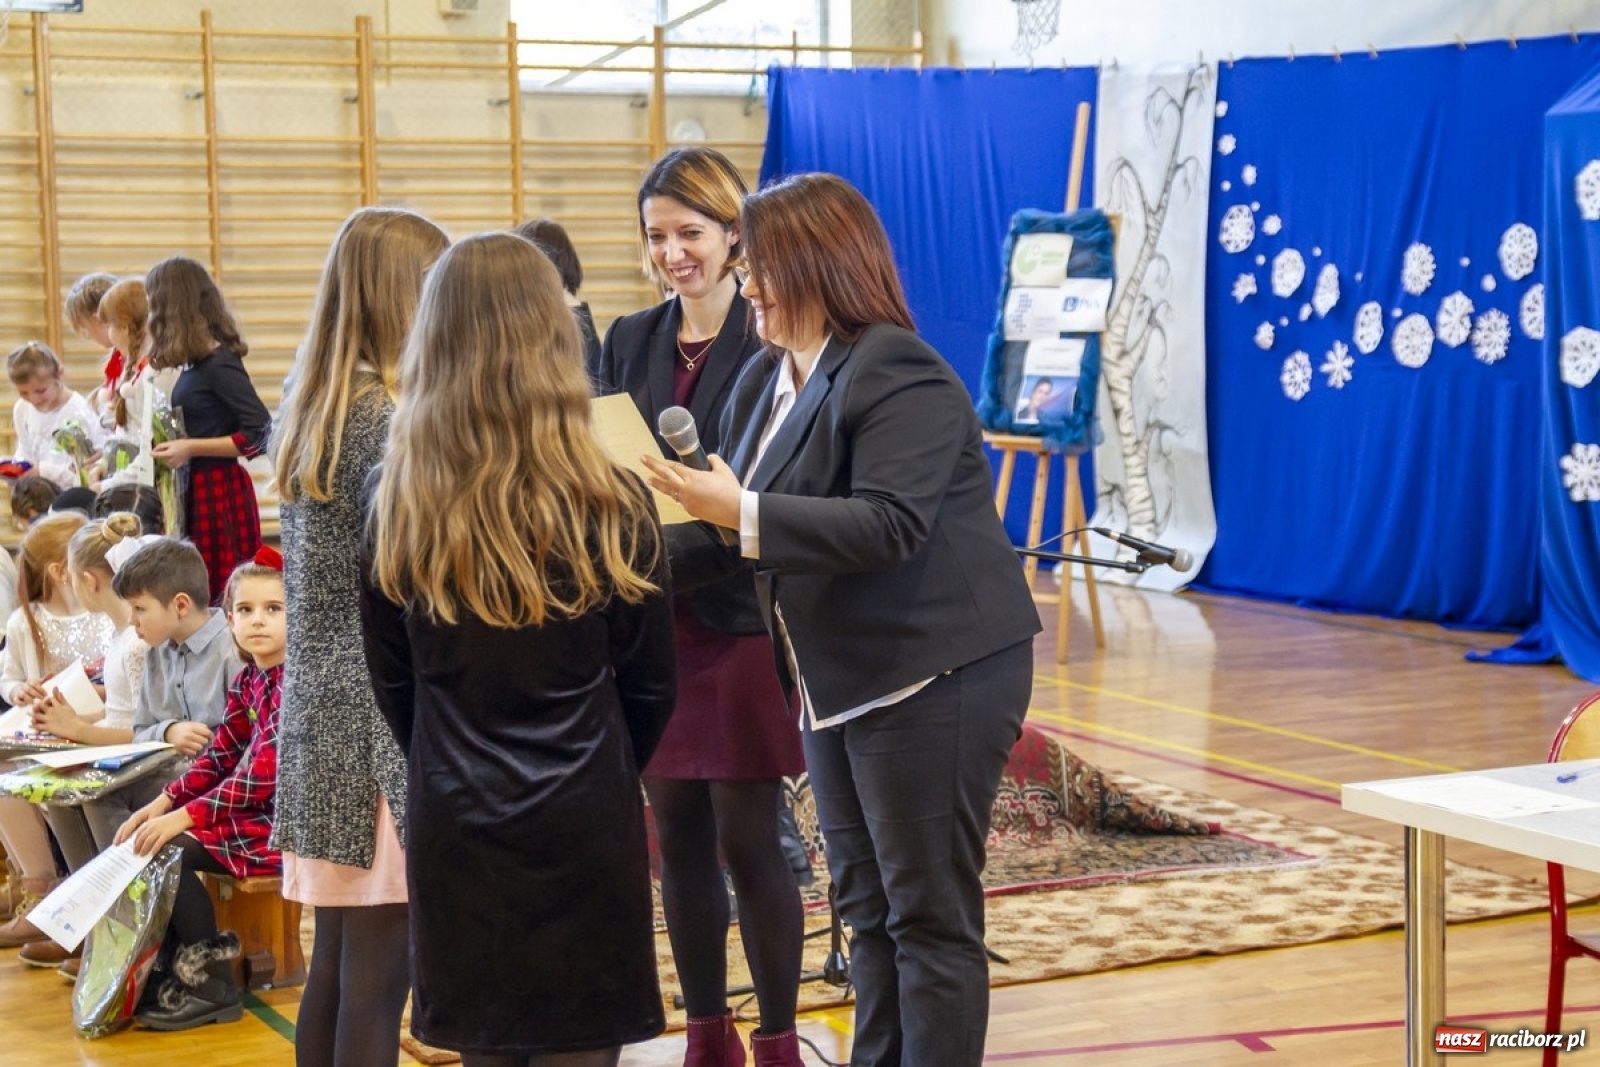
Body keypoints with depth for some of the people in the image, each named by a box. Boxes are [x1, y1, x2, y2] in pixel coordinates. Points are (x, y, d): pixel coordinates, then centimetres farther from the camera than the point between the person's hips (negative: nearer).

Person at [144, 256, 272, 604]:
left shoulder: (219, 363, -14)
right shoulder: (198, 360, 9)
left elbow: (260, 434, -17)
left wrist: (191, 448, -16)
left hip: (219, 493, -8)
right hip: (195, 490, 8)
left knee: (219, 598, -5)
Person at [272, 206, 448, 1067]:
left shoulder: (309, 410, 11)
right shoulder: (391, 421, -15)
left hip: (320, 713, 9)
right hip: (382, 718, -9)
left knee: (334, 963, 14)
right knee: (377, 977, -3)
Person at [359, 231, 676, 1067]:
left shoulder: (395, 506, -5)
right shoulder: (608, 507, -12)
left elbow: (393, 685, 4)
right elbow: (650, 686, -1)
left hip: (451, 828, 3)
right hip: (582, 830, -2)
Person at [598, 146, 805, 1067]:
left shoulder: (773, 340, -8)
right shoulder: (630, 342, 10)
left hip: (741, 618, -5)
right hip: (652, 619, 5)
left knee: (749, 840, 0)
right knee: (679, 839, 11)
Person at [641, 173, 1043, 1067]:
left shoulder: (897, 373, -15)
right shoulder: (770, 385, 12)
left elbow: (888, 524, -26)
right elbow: (757, 536, 16)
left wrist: (741, 512, -28)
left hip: (935, 675, -9)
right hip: (842, 683, 9)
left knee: (929, 913, -2)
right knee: (868, 907, 15)